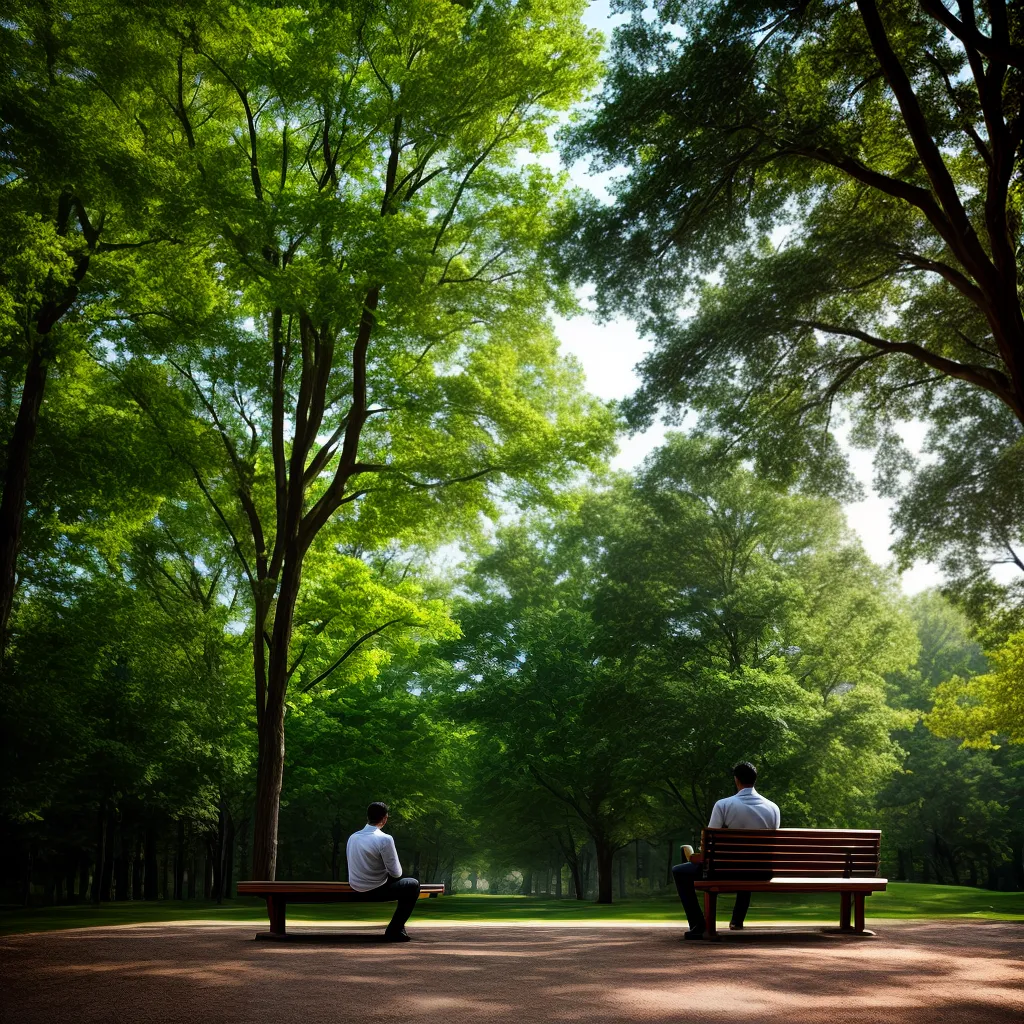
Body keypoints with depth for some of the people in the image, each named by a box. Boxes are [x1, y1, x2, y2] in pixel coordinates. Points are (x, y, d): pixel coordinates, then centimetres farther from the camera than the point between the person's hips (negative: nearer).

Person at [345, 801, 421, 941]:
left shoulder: (353, 837, 1)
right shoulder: (385, 839, -19)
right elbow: (396, 873, -14)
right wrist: (397, 870, 10)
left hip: (357, 891, 7)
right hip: (375, 892, -7)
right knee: (413, 885, 13)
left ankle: (397, 925, 31)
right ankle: (394, 930, 9)